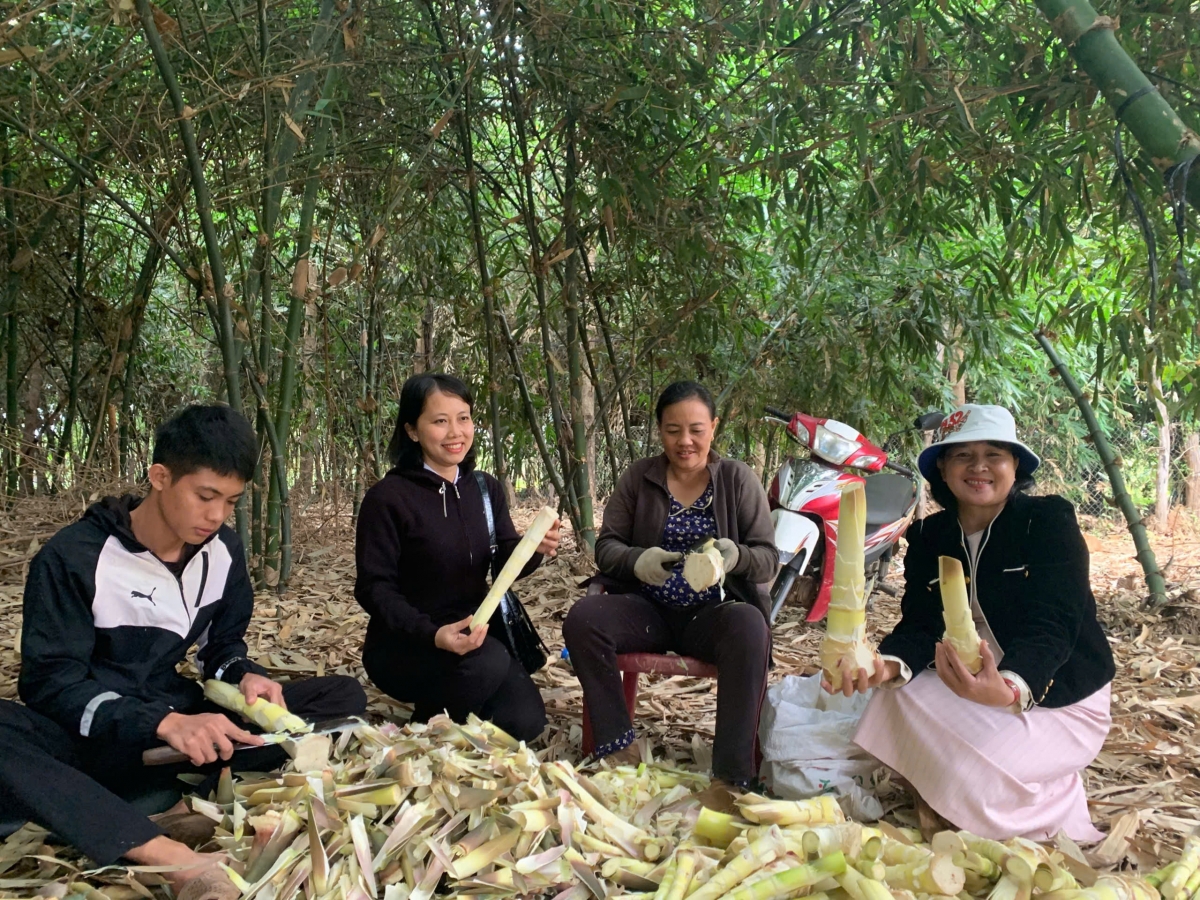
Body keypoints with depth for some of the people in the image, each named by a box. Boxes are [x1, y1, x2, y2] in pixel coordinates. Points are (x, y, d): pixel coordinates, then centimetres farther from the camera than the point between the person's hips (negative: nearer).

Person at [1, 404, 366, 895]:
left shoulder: (224, 550, 1)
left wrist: (246, 677, -14)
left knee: (343, 696, -11)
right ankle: (171, 854, -47)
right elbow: (50, 682, -18)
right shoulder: (72, 558, -14)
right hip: (92, 735, -4)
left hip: (178, 721, 5)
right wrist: (163, 723, -32)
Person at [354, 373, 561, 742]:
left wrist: (534, 549, -20)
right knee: (487, 662, -33)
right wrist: (431, 634, -32)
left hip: (475, 636, 5)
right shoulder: (387, 498, -14)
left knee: (524, 722, -16)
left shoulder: (486, 488, 3)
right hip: (404, 644, -5)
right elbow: (374, 588, -16)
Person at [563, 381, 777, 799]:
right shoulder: (638, 478, 5)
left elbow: (767, 559, -2)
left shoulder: (738, 479, 2)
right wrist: (638, 561, -22)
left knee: (750, 627, -35)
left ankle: (731, 777, -32)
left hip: (715, 613, -2)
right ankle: (618, 749, -16)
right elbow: (606, 547, 2)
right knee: (582, 618, -26)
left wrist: (735, 557, -27)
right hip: (650, 611, 2)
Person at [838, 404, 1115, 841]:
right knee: (897, 699, -23)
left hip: (1059, 698, -5)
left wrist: (1008, 689, -49)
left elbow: (1052, 627, -27)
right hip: (976, 688, 5)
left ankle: (1058, 800, 6)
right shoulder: (929, 537, 0)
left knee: (969, 777, -28)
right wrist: (888, 665, -34)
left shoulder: (1050, 522, -16)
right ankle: (941, 804, 3)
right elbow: (920, 625, -8)